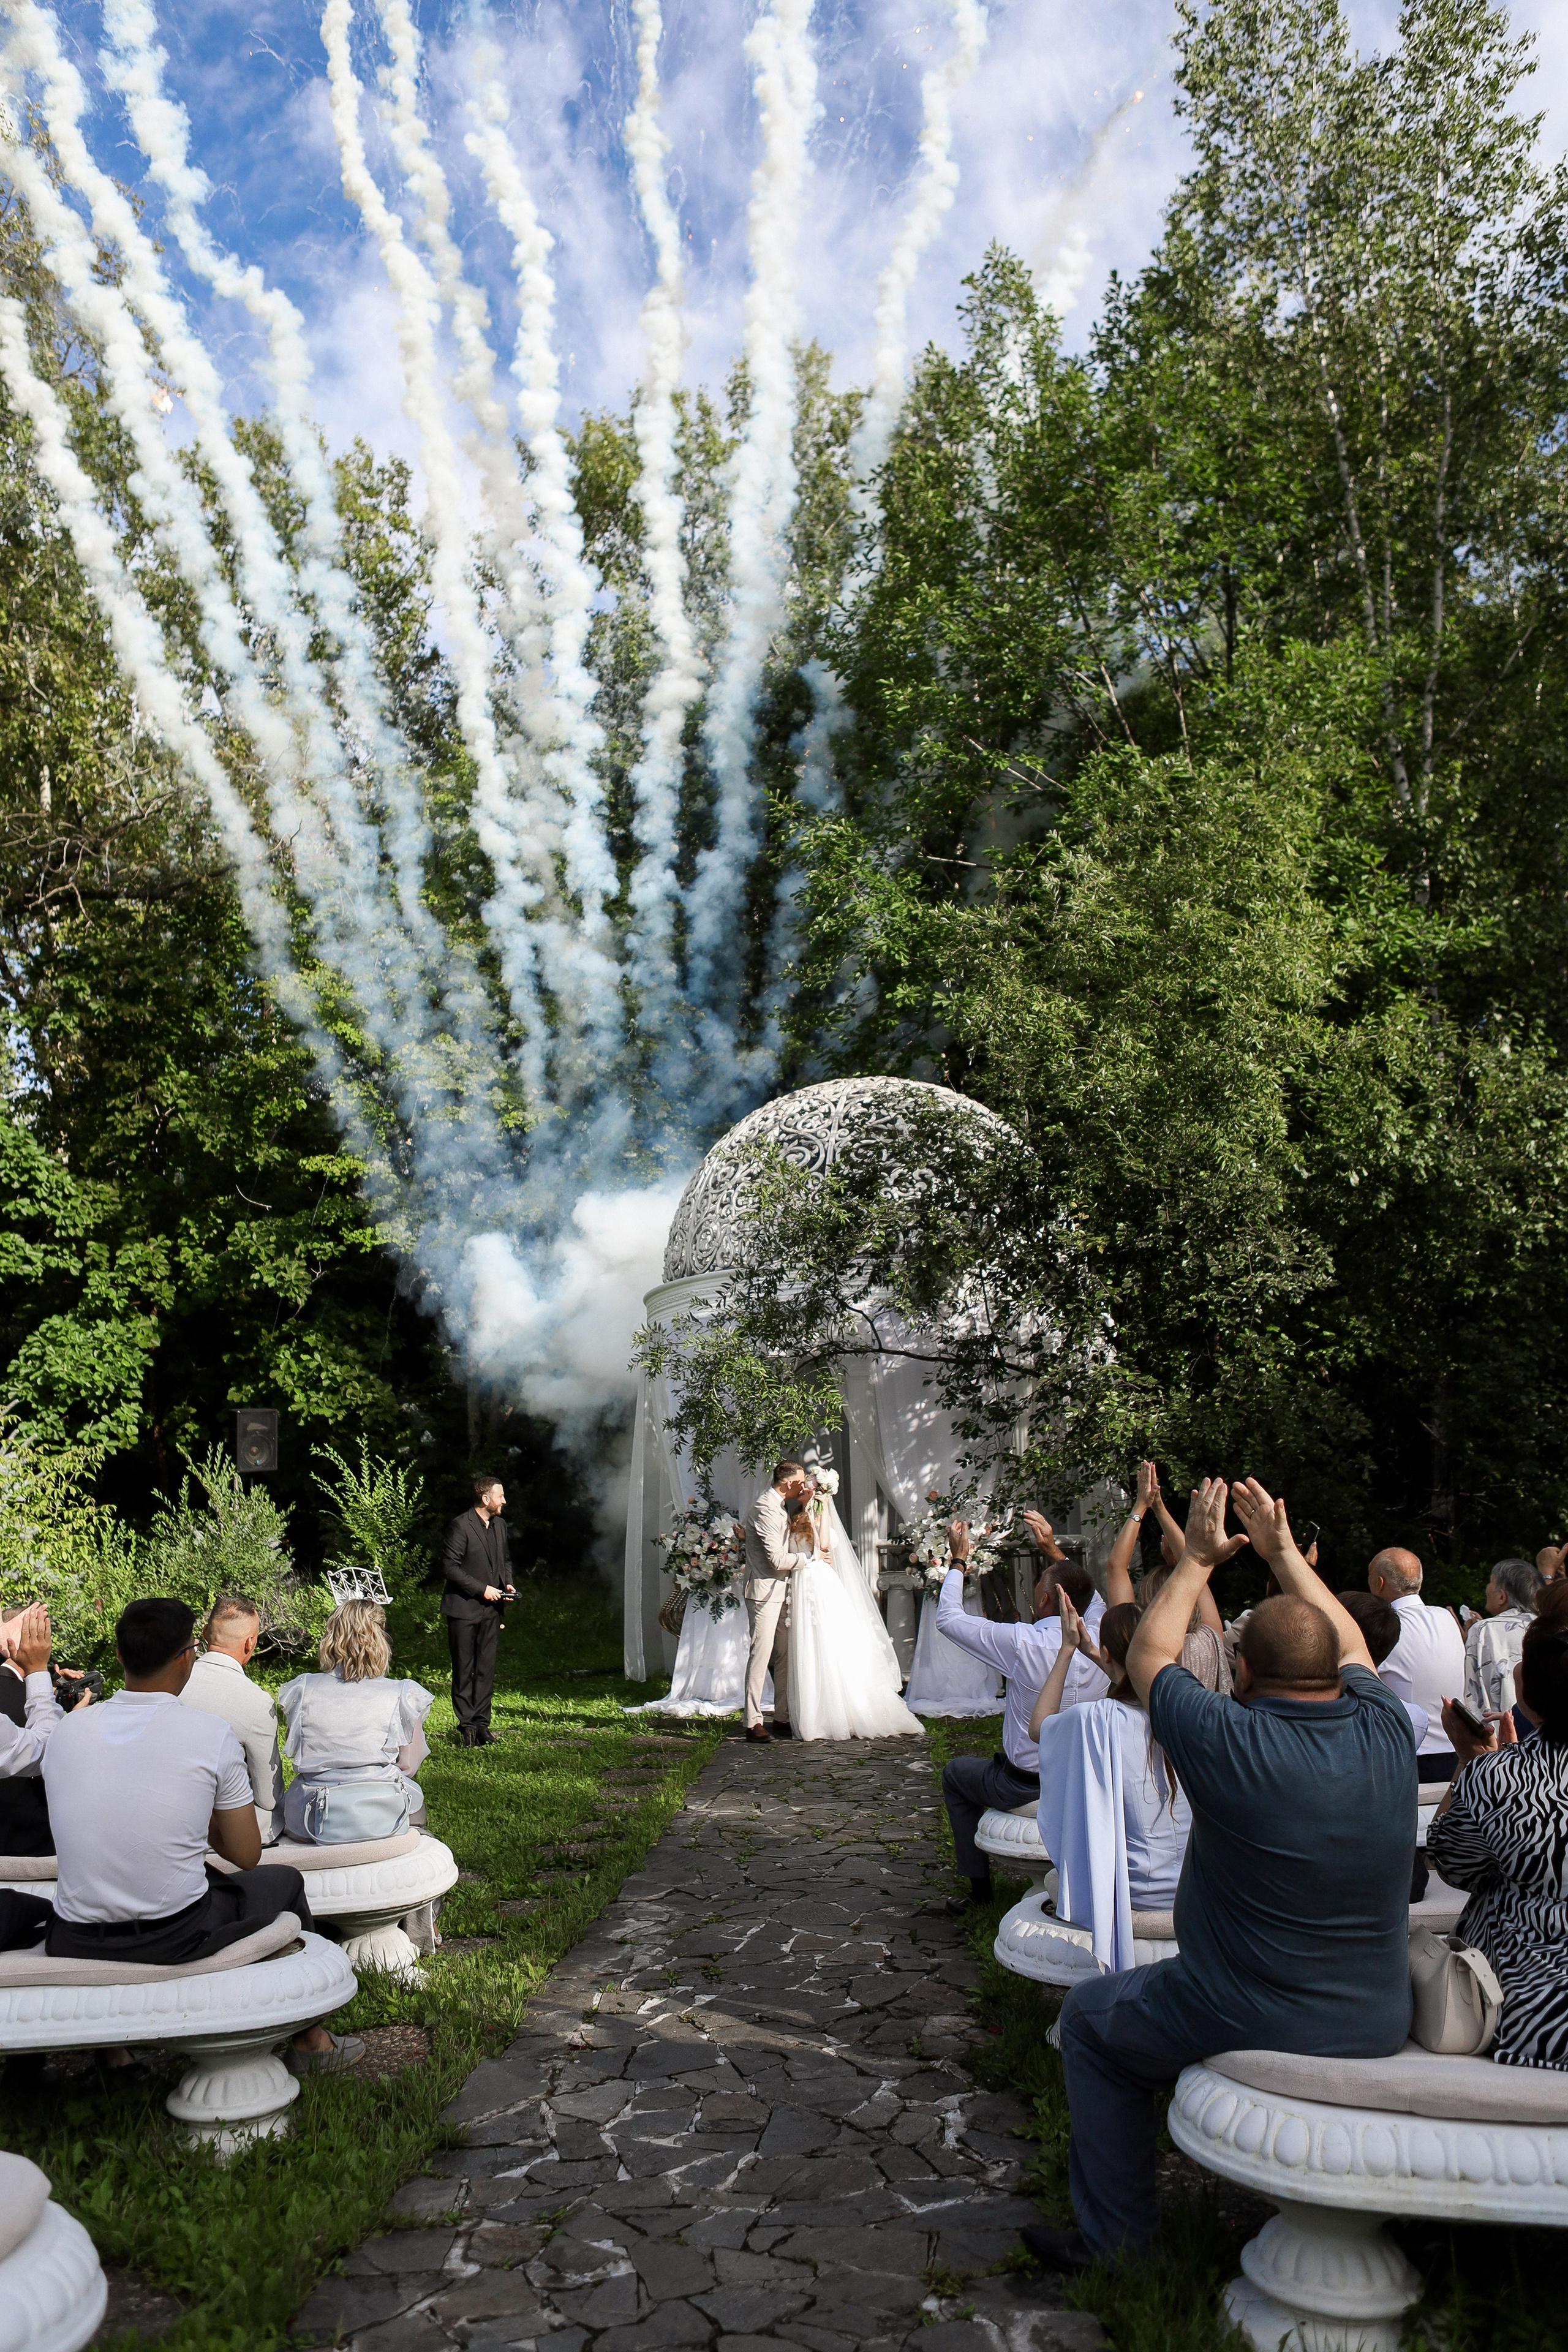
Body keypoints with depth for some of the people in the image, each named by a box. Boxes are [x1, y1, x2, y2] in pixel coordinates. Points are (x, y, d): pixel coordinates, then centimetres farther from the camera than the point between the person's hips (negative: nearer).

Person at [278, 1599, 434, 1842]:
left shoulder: (301, 1690, -2)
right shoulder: (401, 1697, -8)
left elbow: (294, 1752, 13)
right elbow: (409, 1766, 2)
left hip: (313, 1824, 1)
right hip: (383, 1820, -1)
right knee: (413, 1794, 33)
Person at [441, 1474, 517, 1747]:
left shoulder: (500, 1525, 12)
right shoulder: (461, 1525, -11)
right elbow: (450, 1566, -13)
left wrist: (507, 1583, 6)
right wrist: (482, 1589, -14)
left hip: (491, 1610, 6)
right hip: (464, 1609, -6)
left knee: (487, 1669, 5)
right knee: (464, 1670, 1)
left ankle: (481, 1723, 11)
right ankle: (466, 1725, 9)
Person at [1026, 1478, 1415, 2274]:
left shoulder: (1231, 1743, -25)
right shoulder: (1387, 1731, -11)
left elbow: (1148, 1656, -4)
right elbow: (1349, 1645, 12)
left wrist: (1197, 1559, 7)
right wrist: (1283, 1552, 20)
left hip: (1250, 2025, -5)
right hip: (1378, 2027, 6)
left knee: (1090, 2015, 21)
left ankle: (1115, 2238, 26)